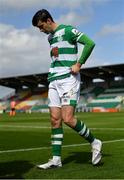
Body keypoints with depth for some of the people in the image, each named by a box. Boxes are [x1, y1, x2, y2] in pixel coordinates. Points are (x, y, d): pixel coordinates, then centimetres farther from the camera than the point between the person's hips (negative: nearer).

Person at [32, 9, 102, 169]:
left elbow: (90, 43, -12)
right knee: (55, 120, 2)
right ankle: (56, 159, 7)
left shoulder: (68, 30, -5)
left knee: (67, 119, -16)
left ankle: (94, 143, 5)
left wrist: (79, 64, -14)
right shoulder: (50, 37, 20)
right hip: (54, 81, 8)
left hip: (69, 79, -8)